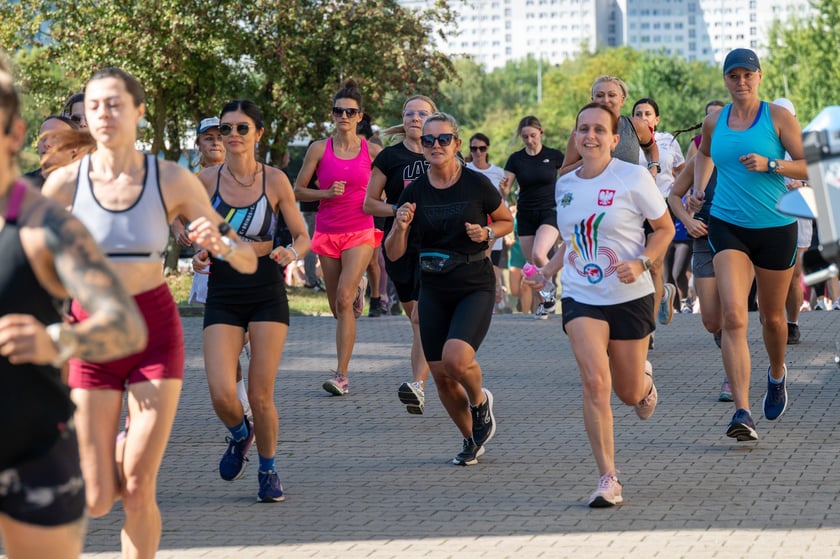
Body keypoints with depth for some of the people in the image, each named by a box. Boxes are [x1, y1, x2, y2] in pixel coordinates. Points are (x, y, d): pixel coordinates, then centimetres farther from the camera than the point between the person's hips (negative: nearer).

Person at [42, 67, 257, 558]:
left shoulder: (173, 180, -5)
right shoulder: (65, 183, -6)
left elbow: (248, 262, -2)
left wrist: (221, 243, -23)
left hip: (155, 334, -1)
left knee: (138, 492, -7)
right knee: (97, 501, 0)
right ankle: (116, 453, 35)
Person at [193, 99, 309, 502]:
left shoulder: (275, 181, -2)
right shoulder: (207, 180, 1)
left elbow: (303, 236, 5)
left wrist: (291, 252, -17)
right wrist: (199, 254, -8)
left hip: (267, 291, -1)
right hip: (222, 292, 1)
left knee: (261, 395, -4)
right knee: (222, 394, -12)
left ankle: (268, 470, 21)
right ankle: (239, 434, 23)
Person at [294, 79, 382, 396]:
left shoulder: (372, 151, 0)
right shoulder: (319, 150, 1)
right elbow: (298, 191, 4)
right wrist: (326, 193, -12)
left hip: (360, 233, -2)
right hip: (327, 233, 2)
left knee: (344, 300, -20)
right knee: (337, 307, 12)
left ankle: (342, 375, -20)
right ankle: (357, 287, 53)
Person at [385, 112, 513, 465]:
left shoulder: (477, 185, -9)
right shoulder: (414, 193, -2)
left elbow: (507, 222, 8)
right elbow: (393, 253, 1)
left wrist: (487, 233, -12)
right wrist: (400, 226, -19)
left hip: (475, 289, -4)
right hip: (433, 292, 4)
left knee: (456, 357, -25)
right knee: (441, 375, 4)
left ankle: (480, 401, 9)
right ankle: (471, 439, 28)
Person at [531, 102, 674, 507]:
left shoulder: (633, 178, -8)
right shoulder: (565, 185, 6)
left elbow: (665, 229, -2)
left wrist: (641, 263, -18)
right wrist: (546, 272, 14)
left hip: (630, 297, -2)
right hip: (580, 298, 2)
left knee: (629, 394, 9)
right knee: (595, 382, -19)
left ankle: (644, 380, 49)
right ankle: (608, 479, -16)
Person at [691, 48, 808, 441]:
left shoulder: (778, 117, -5)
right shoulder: (714, 122, 5)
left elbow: (809, 167, -7)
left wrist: (770, 165, -21)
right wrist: (699, 189, 15)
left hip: (776, 227, -1)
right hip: (728, 227, 1)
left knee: (772, 316, 15)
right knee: (733, 317, -16)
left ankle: (777, 374, 49)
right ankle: (742, 413, -21)